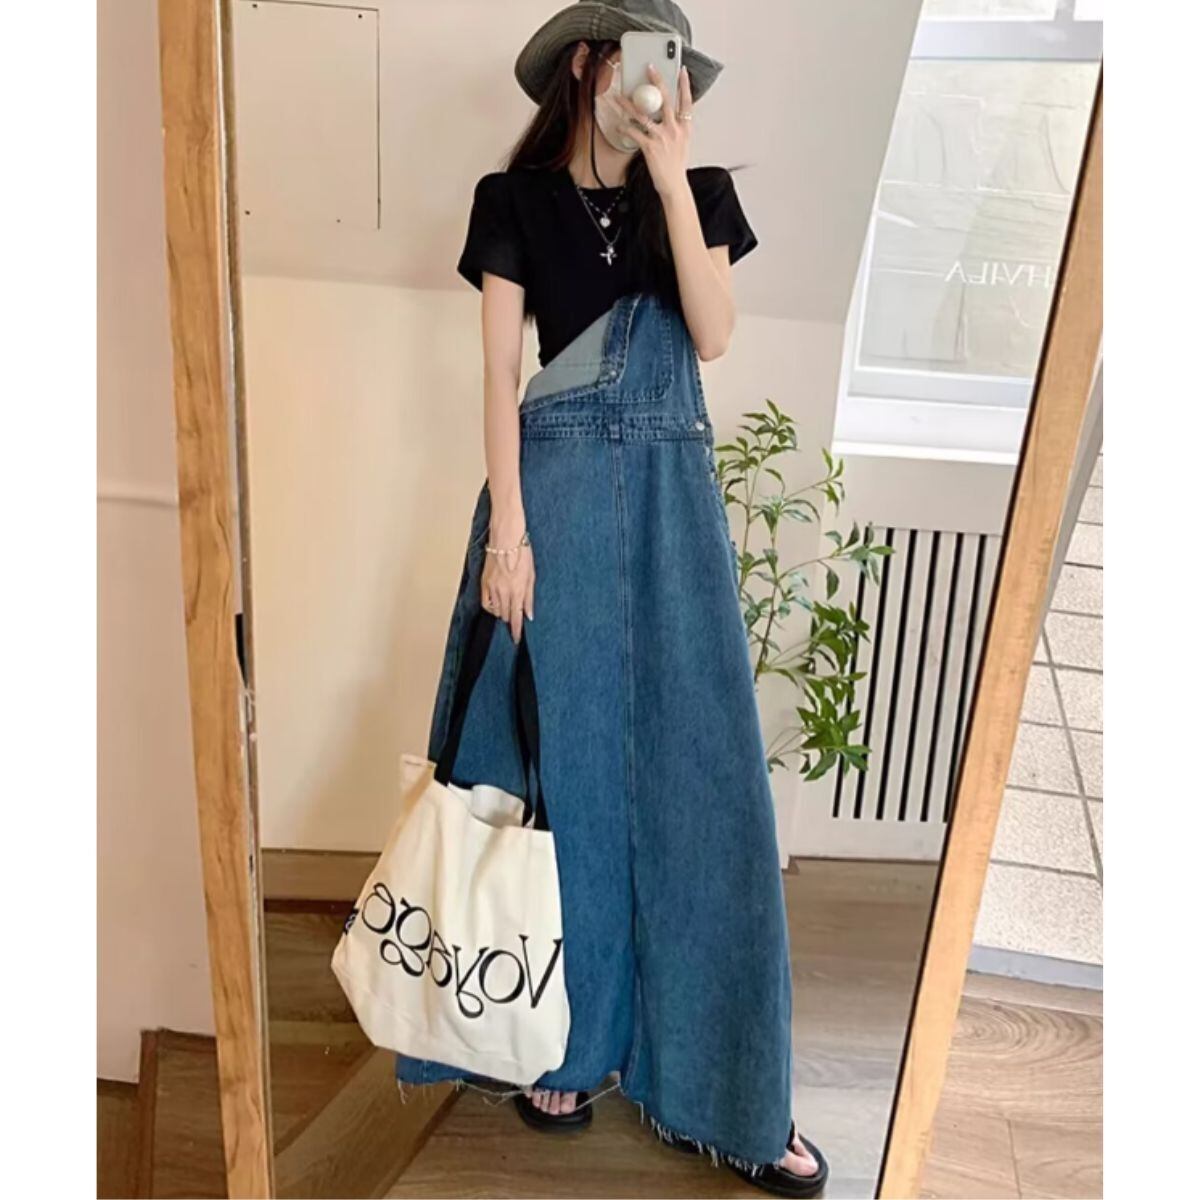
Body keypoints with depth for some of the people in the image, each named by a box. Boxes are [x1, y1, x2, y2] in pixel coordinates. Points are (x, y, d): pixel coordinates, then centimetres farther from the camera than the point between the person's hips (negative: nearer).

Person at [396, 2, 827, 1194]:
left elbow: (712, 336, -3)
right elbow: (500, 371, -1)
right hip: (559, 484, -1)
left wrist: (671, 176, -5)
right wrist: (508, 527, -10)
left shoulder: (697, 192, 12)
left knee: (695, 767, -1)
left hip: (672, 488, 2)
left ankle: (722, 1086, 10)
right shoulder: (515, 198, 6)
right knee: (561, 759, 2)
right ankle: (561, 1042, 20)